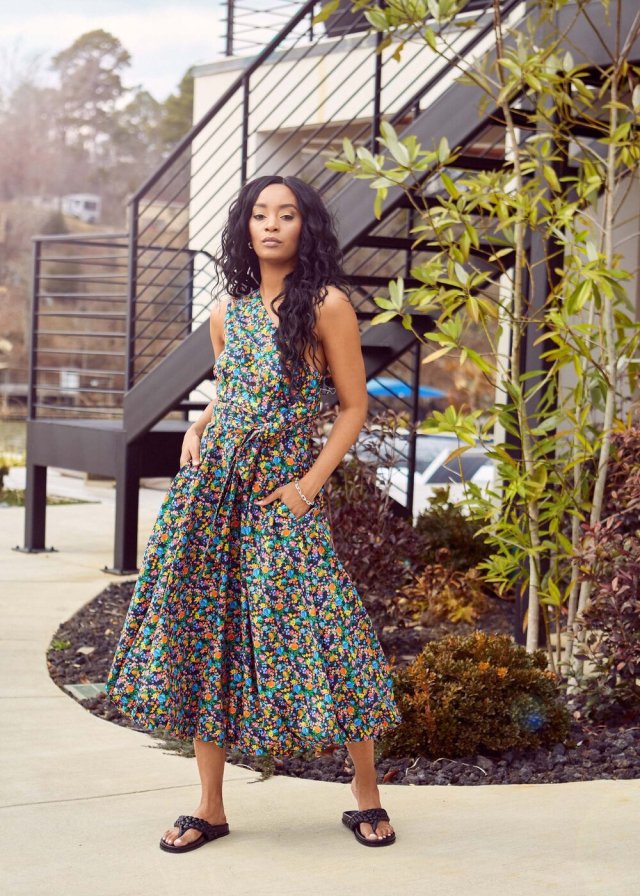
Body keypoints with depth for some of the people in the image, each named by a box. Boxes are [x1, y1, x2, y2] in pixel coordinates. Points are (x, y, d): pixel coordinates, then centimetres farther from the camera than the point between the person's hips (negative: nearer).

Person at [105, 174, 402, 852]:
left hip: (283, 490, -5)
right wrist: (198, 429, 5)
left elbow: (354, 405, -3)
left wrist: (311, 483, -9)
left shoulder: (326, 304, -5)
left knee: (322, 627, -8)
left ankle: (366, 795, 10)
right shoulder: (227, 308, 11)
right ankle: (209, 806, 14)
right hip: (212, 481, 5)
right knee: (206, 624, 4)